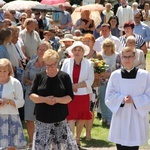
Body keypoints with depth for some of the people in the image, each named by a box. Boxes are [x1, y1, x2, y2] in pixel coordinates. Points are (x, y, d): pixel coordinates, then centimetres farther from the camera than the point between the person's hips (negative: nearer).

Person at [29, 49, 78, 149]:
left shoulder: (64, 77, 1)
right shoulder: (39, 76, 4)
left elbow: (70, 97, 0)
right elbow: (31, 95, 3)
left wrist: (57, 100, -18)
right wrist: (44, 99, -14)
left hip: (60, 120, -1)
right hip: (42, 120, 1)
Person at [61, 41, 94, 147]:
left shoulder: (88, 64, -1)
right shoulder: (66, 62, 1)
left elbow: (90, 81, -6)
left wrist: (77, 85, -16)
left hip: (83, 95, 1)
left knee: (81, 118, 11)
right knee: (71, 118, -8)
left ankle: (77, 139, 29)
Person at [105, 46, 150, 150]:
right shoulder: (115, 75, 4)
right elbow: (109, 96, 3)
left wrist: (134, 100, -16)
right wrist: (122, 99, -15)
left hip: (137, 118, -2)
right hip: (120, 118, 2)